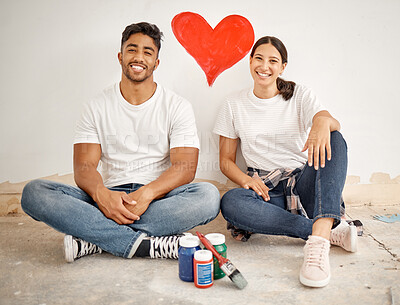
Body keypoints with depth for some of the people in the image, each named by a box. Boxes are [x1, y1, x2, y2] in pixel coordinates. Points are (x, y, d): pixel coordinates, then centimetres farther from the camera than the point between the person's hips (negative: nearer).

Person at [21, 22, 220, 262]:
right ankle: (148, 244, -29)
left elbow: (185, 168, -7)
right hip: (108, 198, 1)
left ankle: (92, 239, -25)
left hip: (158, 199, 0)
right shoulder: (97, 107, 7)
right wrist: (101, 194, -25)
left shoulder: (178, 107, 3)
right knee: (34, 192, -21)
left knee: (208, 195, -31)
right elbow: (84, 166, -2)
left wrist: (146, 193, -26)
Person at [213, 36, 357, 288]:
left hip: (303, 183, 0)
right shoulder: (235, 106, 8)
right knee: (230, 203, -33)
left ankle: (319, 239, -42)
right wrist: (244, 179, -15)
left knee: (334, 140, -28)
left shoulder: (300, 95, 5)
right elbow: (226, 161, 7)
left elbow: (334, 123, -15)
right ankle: (330, 231, -26)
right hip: (265, 189, 1)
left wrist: (323, 120, -41)